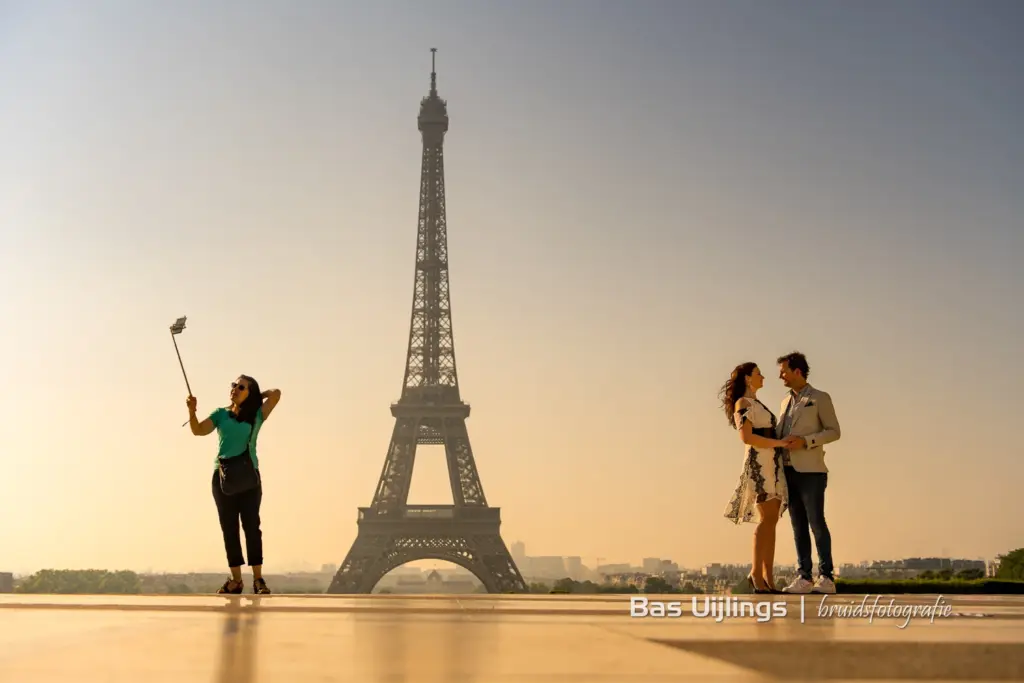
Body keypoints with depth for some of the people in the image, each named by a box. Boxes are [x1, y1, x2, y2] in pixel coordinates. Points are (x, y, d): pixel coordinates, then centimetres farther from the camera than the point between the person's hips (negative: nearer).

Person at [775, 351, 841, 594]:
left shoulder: (820, 398, 0)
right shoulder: (787, 401, 20)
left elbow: (834, 432, -6)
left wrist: (805, 441, -18)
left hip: (810, 471, -6)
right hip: (789, 471, 6)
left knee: (816, 523, -8)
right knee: (798, 526, 4)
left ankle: (827, 578, -4)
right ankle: (803, 578, 4)